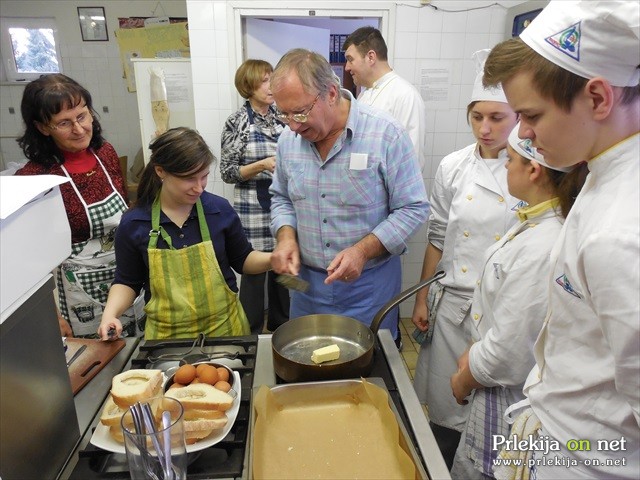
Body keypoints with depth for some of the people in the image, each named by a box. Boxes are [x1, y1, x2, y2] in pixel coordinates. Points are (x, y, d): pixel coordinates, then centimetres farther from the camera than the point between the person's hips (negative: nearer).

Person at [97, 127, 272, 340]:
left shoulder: (220, 210, -9)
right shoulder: (133, 224, -8)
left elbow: (243, 260, 3)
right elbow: (127, 281, 4)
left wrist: (273, 258, -15)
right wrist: (110, 313, -13)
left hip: (223, 326, 1)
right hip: (166, 334, 0)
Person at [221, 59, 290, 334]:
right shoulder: (237, 123, -6)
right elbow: (228, 172, -7)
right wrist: (262, 165, -19)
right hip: (254, 208, -5)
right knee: (254, 271, 5)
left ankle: (280, 325, 35)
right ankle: (251, 334, 24)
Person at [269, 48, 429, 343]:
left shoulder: (387, 134, -16)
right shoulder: (288, 140, -1)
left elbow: (413, 209, -12)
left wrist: (363, 250, -22)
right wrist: (286, 236, -7)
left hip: (370, 285, -3)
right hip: (306, 281, 4)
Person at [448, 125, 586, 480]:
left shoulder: (542, 250, -32)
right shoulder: (535, 223, -1)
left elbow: (507, 353, -25)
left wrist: (463, 381, -7)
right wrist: (473, 354, 5)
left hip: (509, 399, -8)